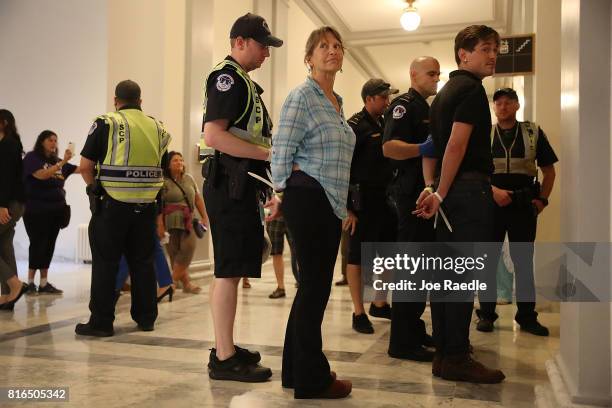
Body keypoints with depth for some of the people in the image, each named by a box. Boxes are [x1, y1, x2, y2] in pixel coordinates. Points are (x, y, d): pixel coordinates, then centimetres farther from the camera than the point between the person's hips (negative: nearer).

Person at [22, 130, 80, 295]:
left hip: (55, 210, 6)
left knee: (49, 246, 6)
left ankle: (44, 283, 11)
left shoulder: (57, 161, 13)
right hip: (37, 210, -6)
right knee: (38, 244, -6)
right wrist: (63, 162, -23)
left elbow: (80, 169, 13)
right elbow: (42, 175, -18)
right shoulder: (32, 157, -2)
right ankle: (30, 282, 3)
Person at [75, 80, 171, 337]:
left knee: (105, 263, 4)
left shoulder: (106, 124, -4)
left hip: (112, 204, -4)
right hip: (146, 206, 4)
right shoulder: (157, 128, 10)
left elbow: (85, 166, -6)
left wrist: (95, 187, 10)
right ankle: (146, 318, 20)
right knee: (143, 262, 13)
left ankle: (101, 322, 8)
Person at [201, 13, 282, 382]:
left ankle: (226, 348, 23)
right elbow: (214, 136, -20)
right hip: (231, 182, -10)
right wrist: (269, 153, -21)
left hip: (242, 184, 10)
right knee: (230, 270, -7)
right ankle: (225, 359, 0)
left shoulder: (242, 81, 23)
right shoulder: (227, 77, -8)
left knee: (232, 270, 13)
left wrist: (272, 155, 15)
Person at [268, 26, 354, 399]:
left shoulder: (337, 103, 19)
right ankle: (311, 379, 7)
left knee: (316, 284, 11)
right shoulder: (302, 97, -7)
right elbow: (282, 152, -11)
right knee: (315, 284, -5)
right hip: (307, 198, -9)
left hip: (331, 204, 9)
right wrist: (282, 198, -7)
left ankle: (299, 369, 23)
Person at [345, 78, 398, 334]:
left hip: (386, 196, 8)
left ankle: (379, 304, 29)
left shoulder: (385, 125, 15)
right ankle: (359, 313, 7)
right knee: (358, 255, 0)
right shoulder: (355, 126, -7)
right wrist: (348, 207, -17)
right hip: (364, 198, -7)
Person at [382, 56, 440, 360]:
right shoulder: (404, 105, -8)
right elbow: (389, 147, -23)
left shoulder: (426, 108, 22)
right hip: (411, 193, -10)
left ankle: (414, 328, 25)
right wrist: (422, 148, -35)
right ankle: (402, 341, -3)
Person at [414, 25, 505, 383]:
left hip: (449, 191, 10)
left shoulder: (445, 92, 21)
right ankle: (455, 358, -3)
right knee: (463, 276, -7)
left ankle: (444, 350, 21)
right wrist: (441, 194, -14)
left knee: (445, 273, 11)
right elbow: (457, 145, -18)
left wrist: (430, 188, 6)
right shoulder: (472, 89, -8)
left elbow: (432, 145, 16)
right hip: (469, 189, -10)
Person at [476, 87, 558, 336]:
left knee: (524, 261, 5)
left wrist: (542, 199, 0)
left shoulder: (534, 133, 6)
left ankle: (527, 316, 16)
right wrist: (494, 190, -13)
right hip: (491, 203, 0)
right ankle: (486, 314, 15)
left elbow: (549, 170, 11)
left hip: (524, 206, 0)